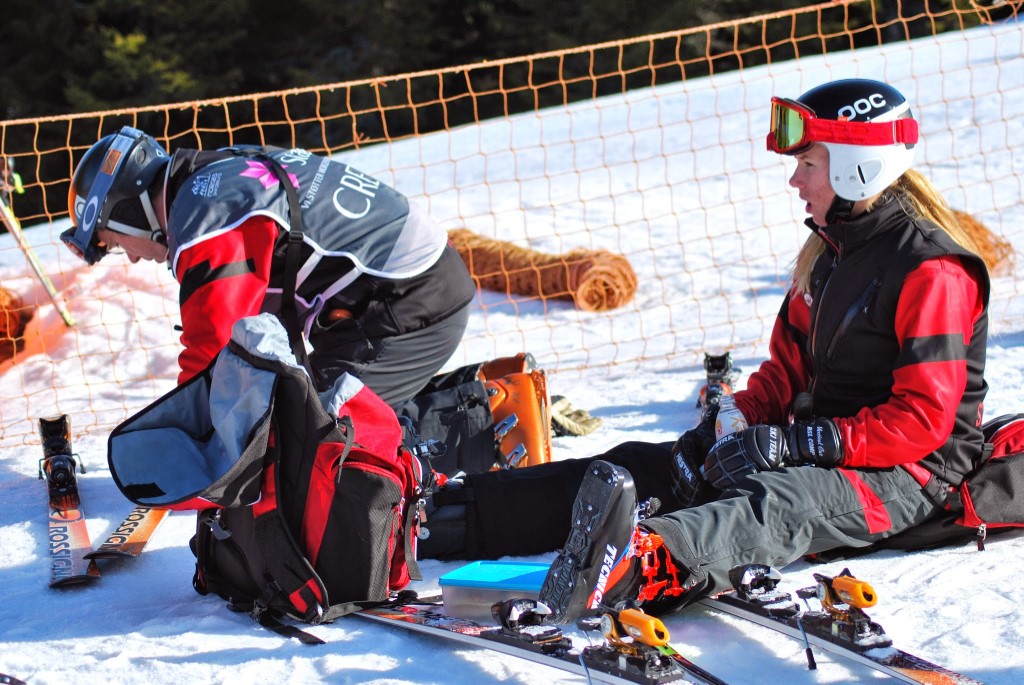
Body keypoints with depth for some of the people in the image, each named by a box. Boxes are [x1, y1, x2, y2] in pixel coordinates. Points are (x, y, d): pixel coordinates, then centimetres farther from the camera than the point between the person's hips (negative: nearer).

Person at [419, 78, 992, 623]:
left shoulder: (933, 271, -14)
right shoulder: (829, 252, 15)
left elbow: (923, 418, -21)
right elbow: (787, 369, 19)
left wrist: (793, 443, -25)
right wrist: (737, 422, -2)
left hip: (907, 472, -9)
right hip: (824, 450, 9)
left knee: (772, 502, -41)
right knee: (640, 469, -5)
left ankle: (645, 565, -73)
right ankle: (442, 516, -13)